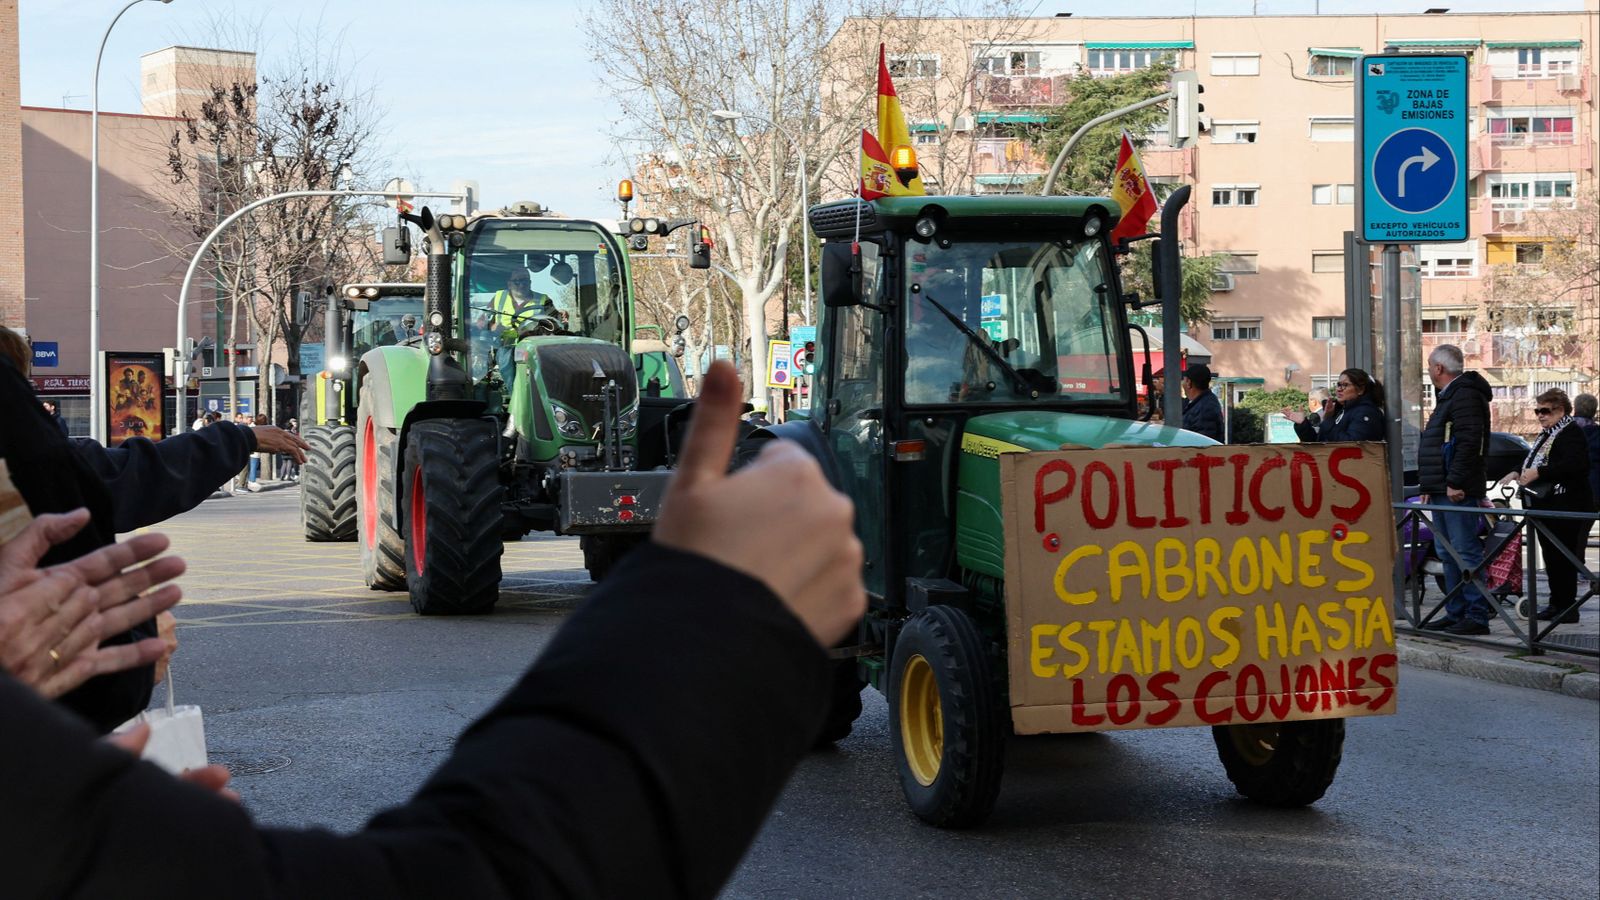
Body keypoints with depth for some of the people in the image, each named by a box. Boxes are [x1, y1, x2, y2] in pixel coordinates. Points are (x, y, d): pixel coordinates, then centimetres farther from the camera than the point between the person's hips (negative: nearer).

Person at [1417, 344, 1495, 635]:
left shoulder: (1465, 397, -12)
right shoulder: (1447, 397, 22)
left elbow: (1468, 442, -23)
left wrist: (1455, 483, -24)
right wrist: (1429, 486, 20)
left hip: (1458, 493, -11)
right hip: (1443, 492, 11)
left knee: (1466, 553, -10)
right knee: (1449, 555, 13)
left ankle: (1477, 616, -10)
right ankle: (1456, 613, 18)